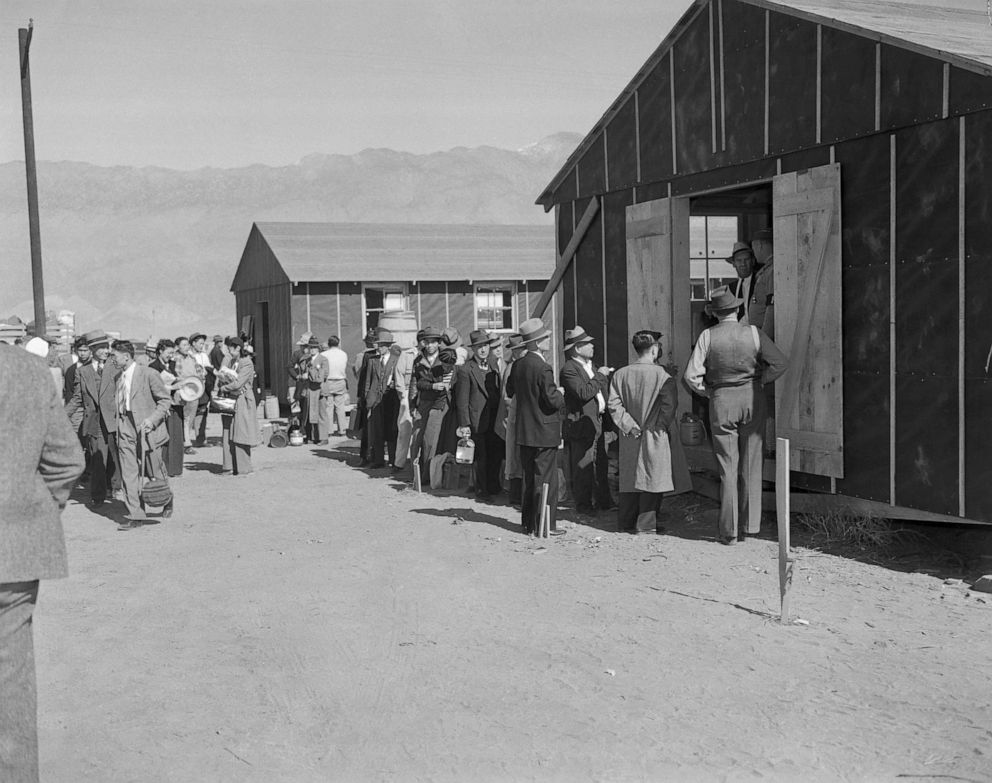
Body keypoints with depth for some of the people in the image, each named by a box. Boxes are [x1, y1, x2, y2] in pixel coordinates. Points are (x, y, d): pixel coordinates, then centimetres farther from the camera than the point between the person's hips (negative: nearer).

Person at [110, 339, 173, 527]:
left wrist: (153, 419, -17)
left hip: (146, 429, -5)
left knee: (155, 471, 5)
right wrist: (119, 425, 7)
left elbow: (165, 399, -6)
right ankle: (136, 516, 2)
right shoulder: (119, 377, 11)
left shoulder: (148, 374, -9)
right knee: (128, 474, -1)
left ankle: (168, 502, 33)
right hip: (126, 430, 5)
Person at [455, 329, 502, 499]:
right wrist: (464, 425, -12)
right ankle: (481, 490, 15)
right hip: (478, 420, -6)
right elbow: (462, 400, -9)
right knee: (481, 458, 1)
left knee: (497, 455, 9)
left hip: (495, 421, 6)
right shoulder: (465, 370, -7)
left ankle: (494, 486, 25)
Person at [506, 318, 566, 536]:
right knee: (545, 479, 0)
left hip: (524, 431, 8)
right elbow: (553, 400, -22)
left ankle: (528, 522, 22)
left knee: (529, 478, 16)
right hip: (544, 432, -8)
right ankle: (544, 525, 4)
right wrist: (561, 396, -2)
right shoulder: (543, 368, -19)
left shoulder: (518, 364, 4)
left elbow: (510, 391, 16)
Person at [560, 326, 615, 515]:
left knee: (602, 465, 12)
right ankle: (583, 505, 7)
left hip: (599, 423, 9)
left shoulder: (591, 366, 18)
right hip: (581, 426, -9)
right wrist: (600, 376, -16)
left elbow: (603, 393, 27)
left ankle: (604, 501, 22)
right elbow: (583, 393, -25)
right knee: (583, 468, -2)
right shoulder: (569, 369, -13)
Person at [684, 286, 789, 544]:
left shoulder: (708, 336, -7)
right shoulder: (753, 333, -5)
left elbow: (692, 375, -12)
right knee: (751, 466, 10)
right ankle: (750, 524, 14)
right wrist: (759, 381, 3)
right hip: (752, 398, 1)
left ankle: (729, 530, 6)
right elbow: (780, 362, -10)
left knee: (727, 467, 5)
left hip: (721, 400, -1)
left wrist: (709, 392, 4)